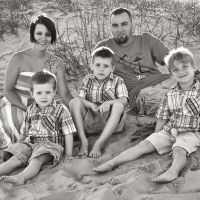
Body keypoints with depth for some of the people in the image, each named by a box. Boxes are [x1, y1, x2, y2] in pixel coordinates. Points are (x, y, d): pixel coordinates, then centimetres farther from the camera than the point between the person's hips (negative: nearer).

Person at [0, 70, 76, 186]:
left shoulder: (61, 110, -4)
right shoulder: (30, 110, 11)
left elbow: (68, 133, -3)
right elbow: (24, 131, 22)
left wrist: (68, 154, -7)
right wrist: (18, 145, 22)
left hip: (51, 144, -6)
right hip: (32, 143, 6)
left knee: (36, 160, -33)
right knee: (16, 158, -18)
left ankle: (22, 177, -57)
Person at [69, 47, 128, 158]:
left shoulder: (117, 81, 5)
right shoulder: (88, 80, 10)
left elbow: (124, 100, -11)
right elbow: (80, 98, -5)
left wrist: (109, 102, -31)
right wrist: (91, 105, -26)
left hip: (110, 122, -1)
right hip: (90, 122, 2)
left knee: (118, 106, -32)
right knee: (74, 102, -19)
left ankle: (99, 144, -37)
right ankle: (84, 141, -27)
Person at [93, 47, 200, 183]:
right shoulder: (170, 94, 5)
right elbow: (162, 118, 12)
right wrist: (156, 136, 11)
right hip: (169, 130, 4)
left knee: (179, 150, -34)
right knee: (144, 144, -9)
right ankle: (112, 163, -15)